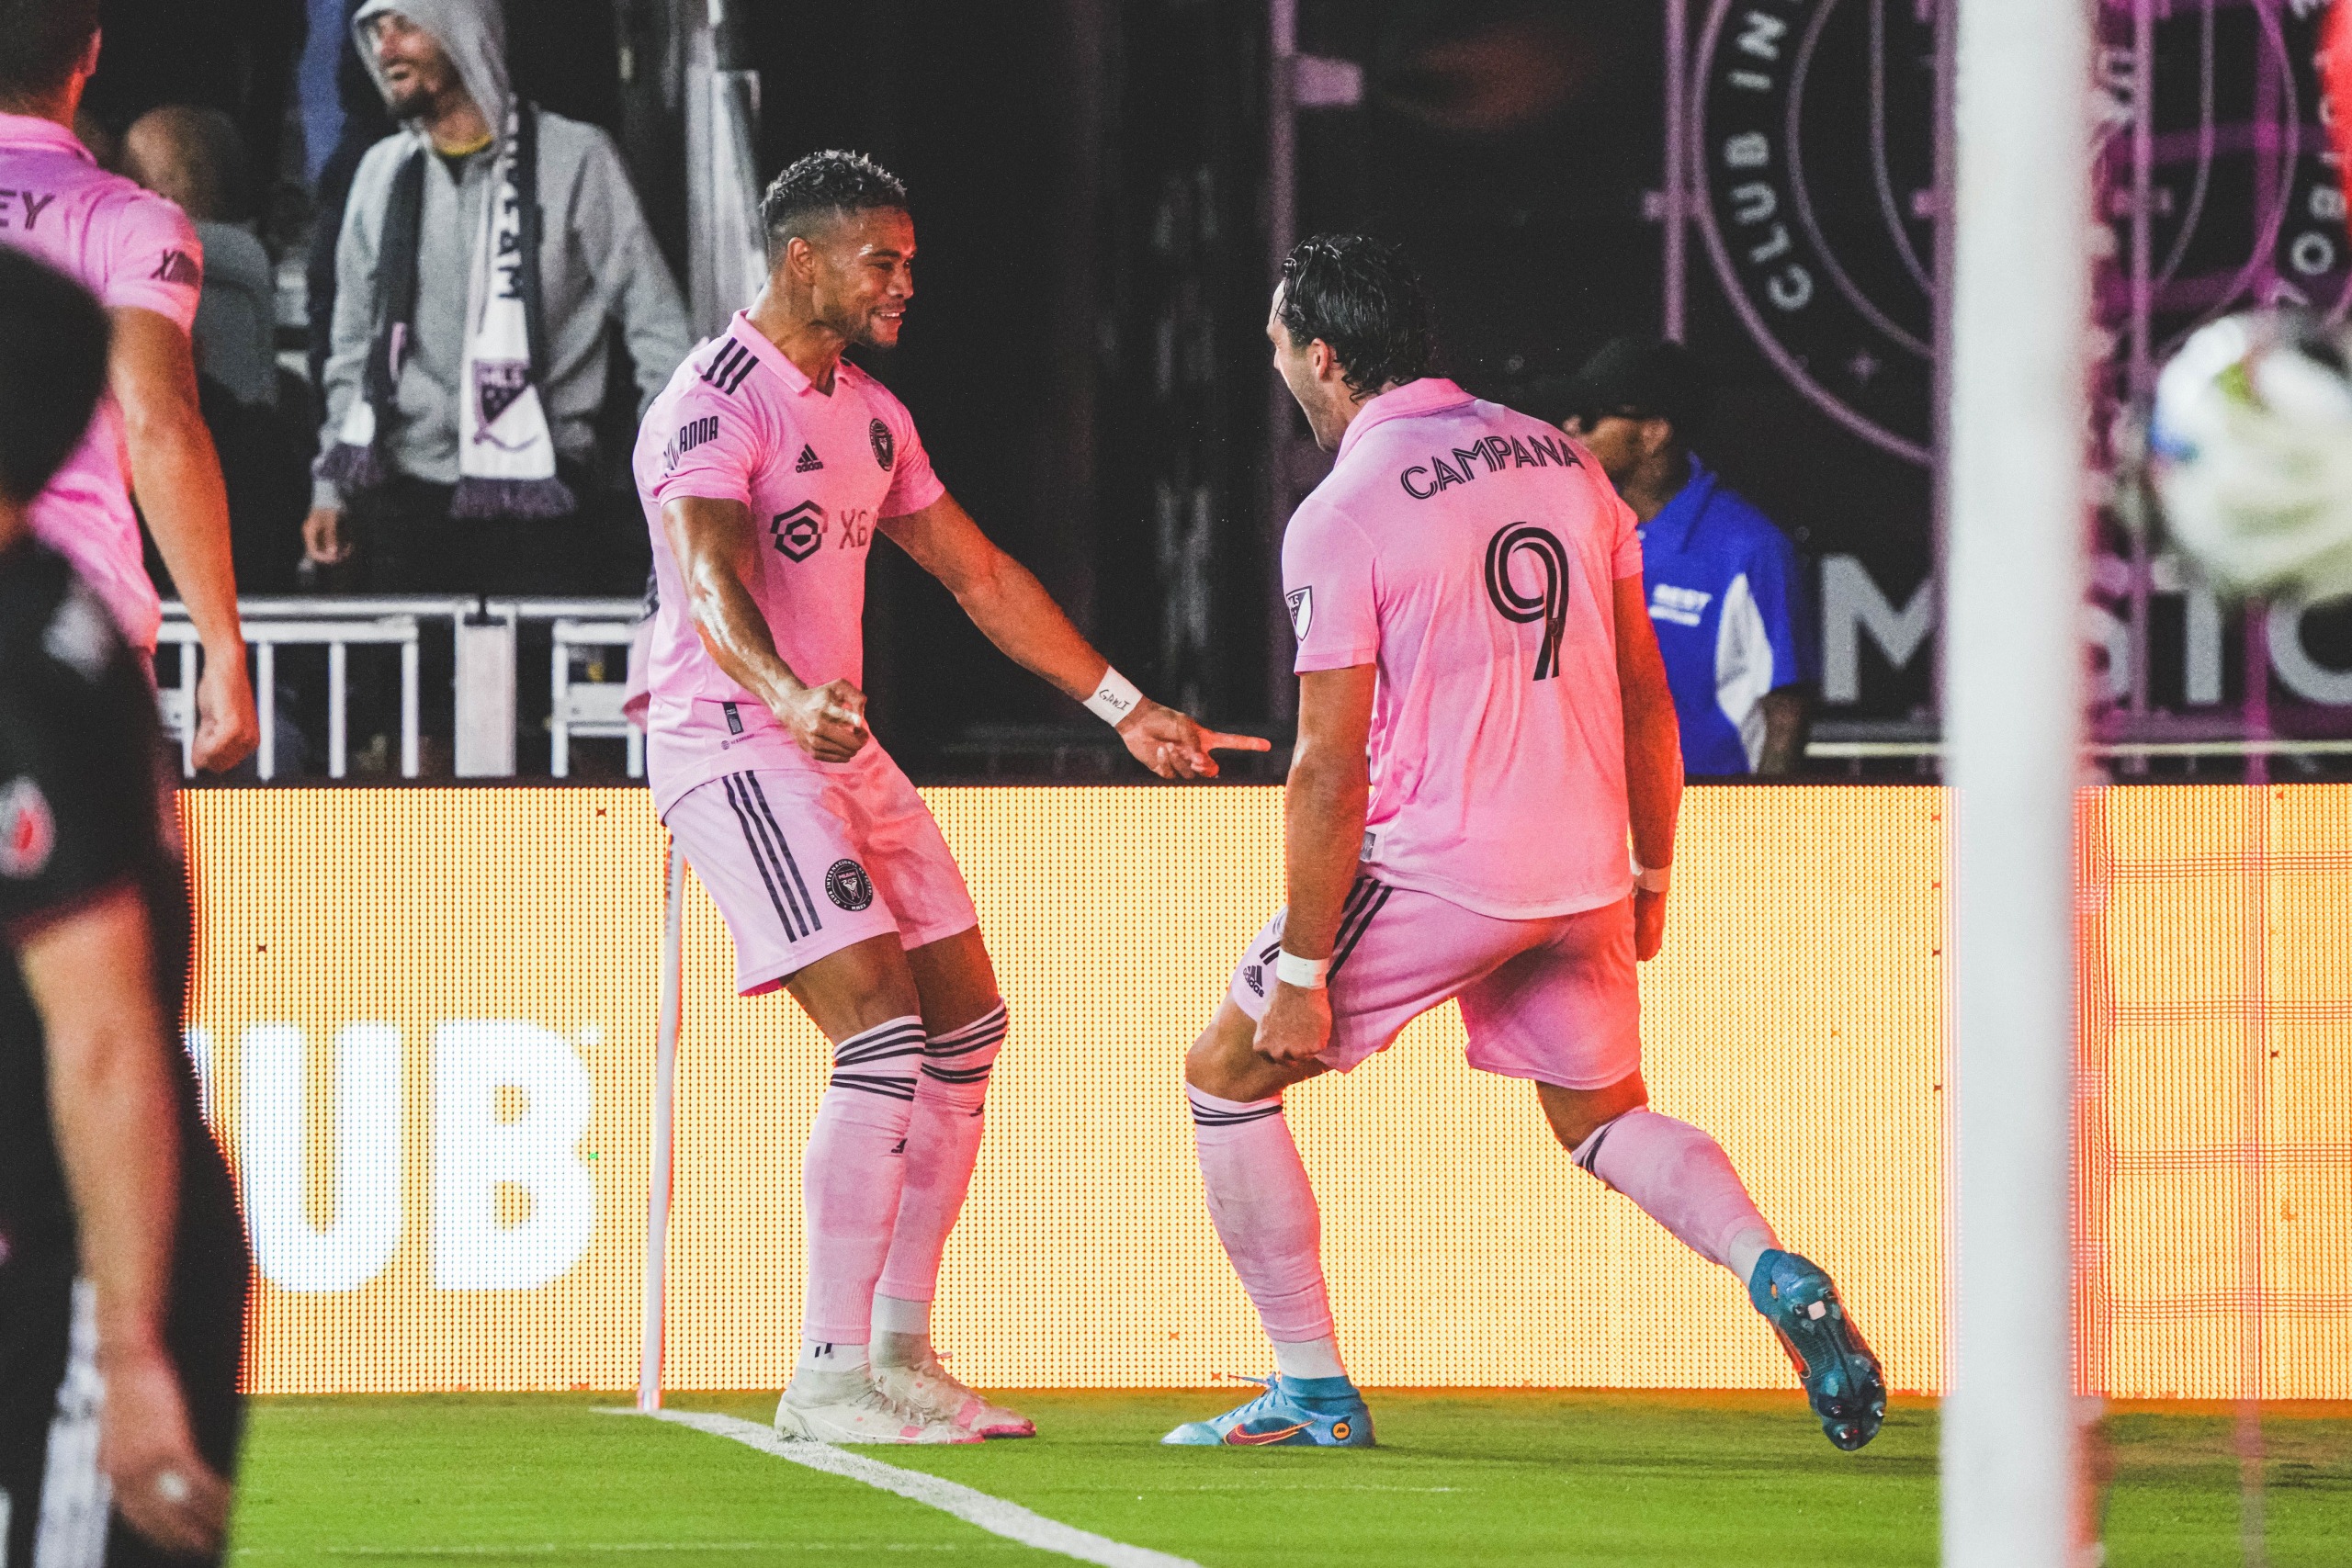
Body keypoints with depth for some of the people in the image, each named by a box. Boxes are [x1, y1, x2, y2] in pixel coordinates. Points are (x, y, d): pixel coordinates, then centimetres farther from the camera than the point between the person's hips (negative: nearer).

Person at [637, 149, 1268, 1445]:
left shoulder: (868, 413, 14)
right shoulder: (716, 403, -15)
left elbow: (980, 576, 21)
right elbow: (712, 584, -30)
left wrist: (1126, 709, 19)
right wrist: (789, 698, -50)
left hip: (843, 746, 10)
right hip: (731, 745, -10)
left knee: (964, 1027, 9)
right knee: (882, 1037, -19)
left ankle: (899, 1355, 16)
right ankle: (826, 1378, -16)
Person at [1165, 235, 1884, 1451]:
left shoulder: (1340, 517, -11)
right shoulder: (1562, 462, 8)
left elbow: (1330, 767, -14)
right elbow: (1644, 689, 12)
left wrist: (1302, 971, -10)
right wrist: (1651, 875, 21)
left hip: (1436, 867, -6)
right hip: (1584, 868, 6)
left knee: (1227, 1074, 11)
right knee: (1602, 1115, 23)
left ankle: (1313, 1392, 9)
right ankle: (1779, 1279, -5)